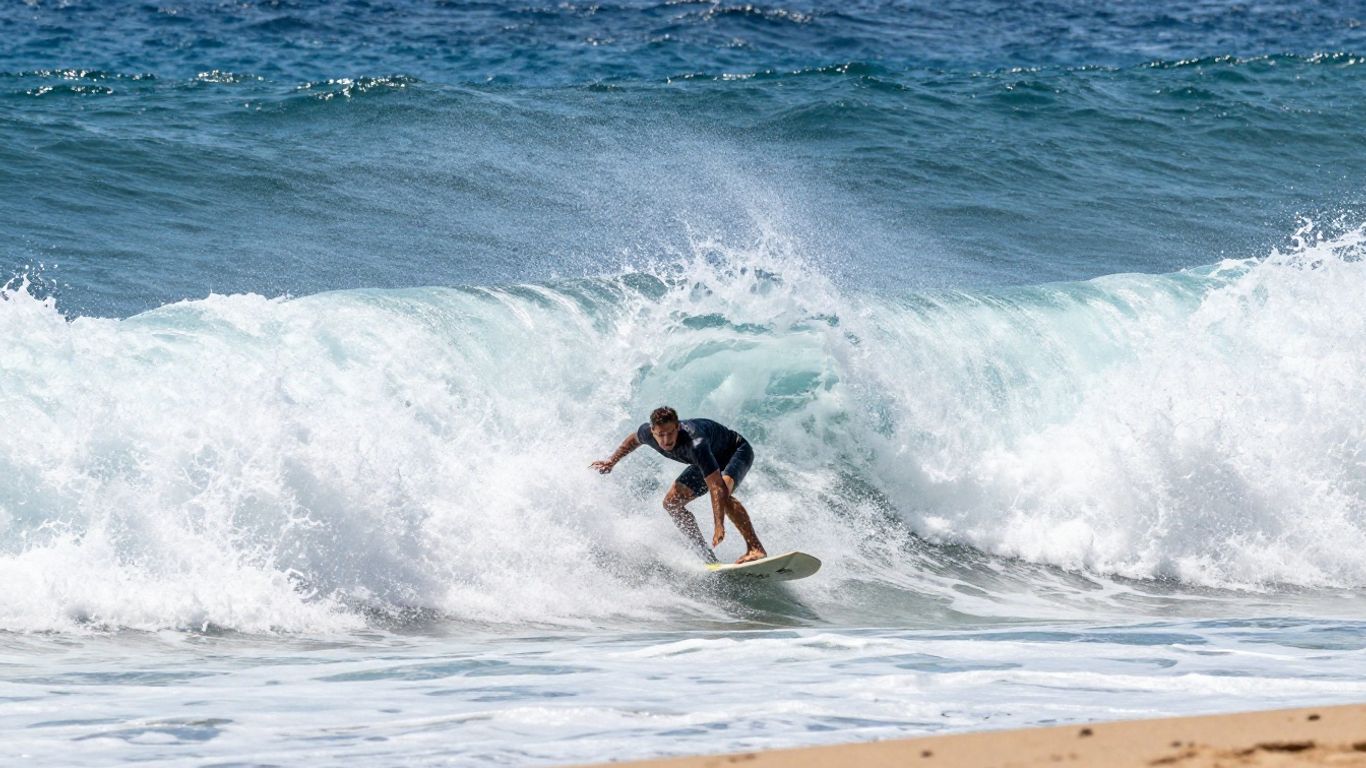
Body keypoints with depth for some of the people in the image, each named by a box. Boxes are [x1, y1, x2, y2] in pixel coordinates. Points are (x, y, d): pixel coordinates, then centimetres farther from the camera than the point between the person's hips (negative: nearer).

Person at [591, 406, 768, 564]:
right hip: (709, 460, 8)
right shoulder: (647, 432, -23)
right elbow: (633, 439, 6)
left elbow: (717, 487, -49)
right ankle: (709, 559, -1)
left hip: (737, 451, -8)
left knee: (723, 491, -38)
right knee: (672, 502, -3)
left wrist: (719, 526, -57)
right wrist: (611, 462, 13)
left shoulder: (695, 444, -44)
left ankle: (756, 549, -38)